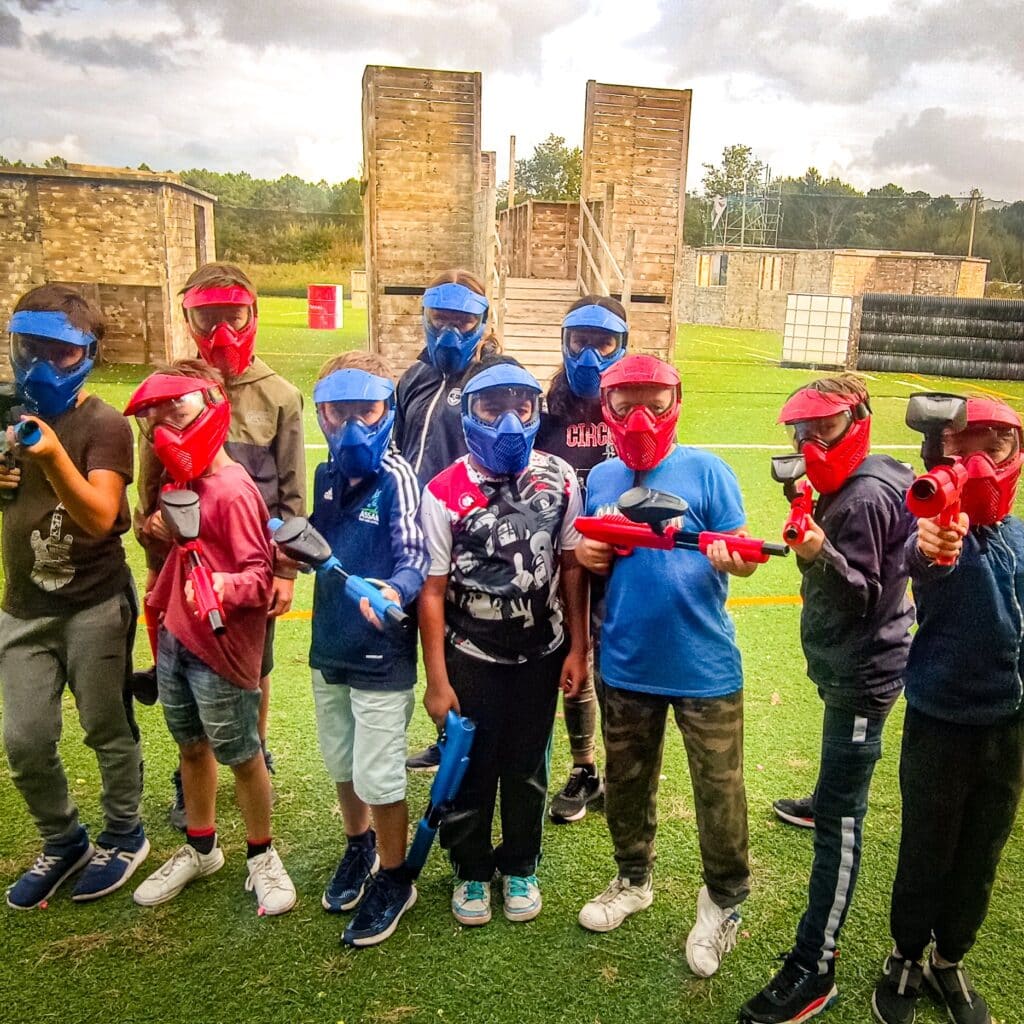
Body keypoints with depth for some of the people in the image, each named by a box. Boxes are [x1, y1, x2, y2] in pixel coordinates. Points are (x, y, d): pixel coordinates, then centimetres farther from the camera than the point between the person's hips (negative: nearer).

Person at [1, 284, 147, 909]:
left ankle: (125, 836, 31)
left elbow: (100, 518, -24)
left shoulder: (105, 425, -12)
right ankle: (63, 843, 31)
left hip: (95, 605, -5)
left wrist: (54, 457, -38)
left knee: (107, 729, 9)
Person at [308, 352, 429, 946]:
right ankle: (360, 848, 49)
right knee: (342, 765, 23)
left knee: (378, 778, 5)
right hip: (330, 647, 7)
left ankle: (394, 880, 30)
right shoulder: (327, 475, 3)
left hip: (381, 656, -7)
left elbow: (414, 558, -27)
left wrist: (395, 591, -46)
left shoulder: (395, 477, -17)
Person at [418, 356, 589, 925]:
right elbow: (433, 589, -12)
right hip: (471, 658, -2)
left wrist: (578, 649, 1)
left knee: (527, 768, 16)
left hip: (541, 654, 2)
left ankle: (520, 866, 39)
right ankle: (472, 870, 37)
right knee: (470, 769, 13)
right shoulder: (446, 493, -16)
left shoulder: (560, 480, -8)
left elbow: (572, 567, 0)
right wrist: (437, 681, -10)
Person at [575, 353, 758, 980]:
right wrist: (585, 555, -8)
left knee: (719, 789, 8)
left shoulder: (705, 471, -9)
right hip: (625, 665, 4)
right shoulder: (602, 479, 3)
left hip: (703, 665, -4)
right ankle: (634, 880, 44)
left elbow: (744, 555, -10)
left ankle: (723, 900, 32)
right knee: (626, 783, 20)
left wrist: (731, 556, -32)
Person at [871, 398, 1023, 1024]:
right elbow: (922, 560, -40)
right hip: (940, 723, -5)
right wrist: (930, 548, -62)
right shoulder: (944, 525, -14)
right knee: (926, 854, 9)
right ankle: (906, 960, 31)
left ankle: (950, 962, 38)